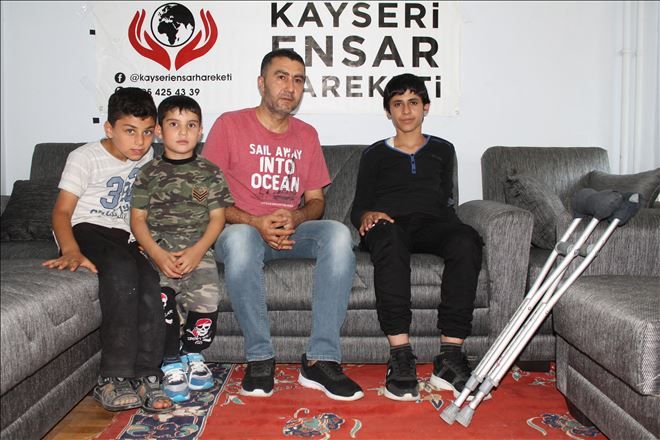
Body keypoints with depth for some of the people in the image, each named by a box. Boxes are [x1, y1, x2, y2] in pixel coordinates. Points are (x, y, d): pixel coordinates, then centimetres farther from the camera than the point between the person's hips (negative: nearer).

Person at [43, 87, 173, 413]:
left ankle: (145, 376, -24)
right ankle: (113, 377, -31)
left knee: (150, 280, -27)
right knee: (122, 269, -35)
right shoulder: (85, 157, -3)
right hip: (85, 229, -4)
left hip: (123, 236, 5)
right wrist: (71, 251, -28)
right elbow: (62, 210, -10)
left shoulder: (147, 157, 13)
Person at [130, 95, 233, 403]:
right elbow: (138, 218, 4)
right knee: (162, 297, -25)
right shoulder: (149, 173, 8)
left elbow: (217, 218, 4)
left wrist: (197, 251, -12)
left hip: (198, 250, 0)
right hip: (158, 249, 0)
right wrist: (158, 254, -11)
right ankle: (172, 364, -6)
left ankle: (193, 355, 5)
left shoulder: (210, 173, 8)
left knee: (207, 296, -22)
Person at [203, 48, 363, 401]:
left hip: (294, 229, 3)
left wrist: (294, 218, -12)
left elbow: (316, 201, 13)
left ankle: (321, 359, -28)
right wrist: (256, 222, -19)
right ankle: (260, 358, -24)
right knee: (239, 239, -39)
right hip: (243, 228, -3)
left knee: (338, 234, -28)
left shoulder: (307, 134, 15)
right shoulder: (230, 125, 1)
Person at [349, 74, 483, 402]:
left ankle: (450, 357, -36)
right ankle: (400, 357, -42)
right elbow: (358, 207, 16)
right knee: (388, 239, -40)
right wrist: (367, 215, -8)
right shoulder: (375, 154, 24)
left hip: (430, 223, 1)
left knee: (466, 239, -35)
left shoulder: (442, 150, 28)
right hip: (389, 224, -1)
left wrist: (446, 216, -2)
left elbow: (445, 200, 21)